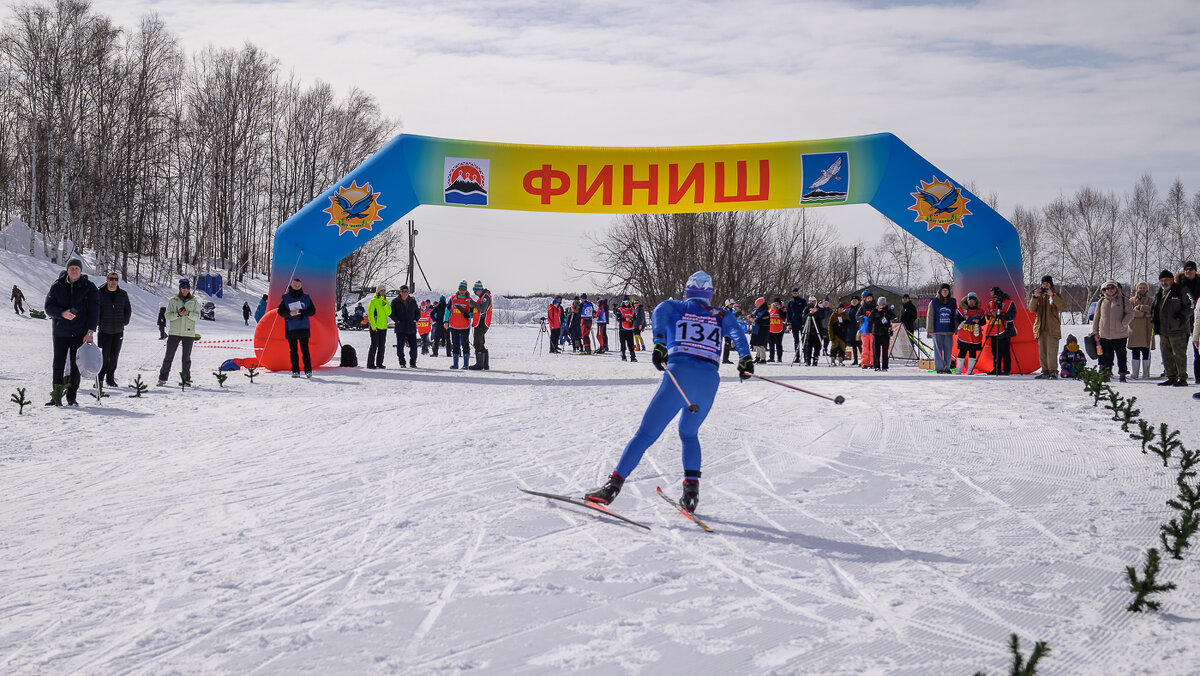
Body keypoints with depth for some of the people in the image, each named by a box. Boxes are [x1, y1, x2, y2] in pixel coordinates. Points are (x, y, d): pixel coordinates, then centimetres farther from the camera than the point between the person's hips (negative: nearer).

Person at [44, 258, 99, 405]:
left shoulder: (89, 287, 2)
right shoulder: (57, 287, 6)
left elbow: (94, 310, -2)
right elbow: (48, 307, 2)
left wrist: (90, 331, -11)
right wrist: (62, 313, -19)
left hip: (80, 333, -1)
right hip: (60, 332, 1)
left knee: (76, 366, -1)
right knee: (58, 365, 2)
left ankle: (72, 397, 7)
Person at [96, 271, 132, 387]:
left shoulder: (123, 294, 6)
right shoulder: (100, 293, -2)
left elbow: (128, 310, 17)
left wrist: (124, 322, 7)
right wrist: (99, 322, -2)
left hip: (118, 331, 3)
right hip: (104, 330, -3)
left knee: (114, 356, 5)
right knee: (105, 355, -6)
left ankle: (110, 378, 14)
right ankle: (100, 377, 4)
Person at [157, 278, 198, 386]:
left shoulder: (194, 301, 7)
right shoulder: (173, 300, 3)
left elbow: (197, 315, 2)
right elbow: (168, 315, -1)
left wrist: (188, 313, -17)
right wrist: (178, 314, -17)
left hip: (188, 333, 1)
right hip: (174, 332, -1)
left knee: (186, 358, 8)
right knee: (169, 356, 0)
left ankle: (186, 379, 15)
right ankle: (162, 378, 5)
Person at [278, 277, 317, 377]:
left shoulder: (306, 298, 8)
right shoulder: (286, 298, 6)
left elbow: (313, 311, 7)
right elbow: (280, 311, 1)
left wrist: (302, 312, -12)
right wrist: (289, 313, -18)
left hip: (304, 328, 0)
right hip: (290, 328, 0)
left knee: (305, 349, -4)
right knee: (293, 350, 2)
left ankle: (308, 370, 0)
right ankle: (295, 371, 6)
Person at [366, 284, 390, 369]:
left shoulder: (385, 301, 13)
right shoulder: (373, 301, -7)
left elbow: (388, 313, 5)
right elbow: (370, 314, -10)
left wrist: (385, 305, -12)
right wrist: (373, 326, -15)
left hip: (383, 327, 7)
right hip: (375, 327, -7)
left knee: (382, 345, 8)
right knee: (374, 345, -8)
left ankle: (379, 363, 15)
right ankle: (370, 364, -3)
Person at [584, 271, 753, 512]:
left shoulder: (675, 307, 20)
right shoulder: (720, 316, 23)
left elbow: (659, 314, -3)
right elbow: (735, 330, 4)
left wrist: (659, 344, -16)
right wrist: (746, 360, -2)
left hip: (680, 374, -2)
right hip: (710, 379, 2)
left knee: (646, 434, 1)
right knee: (689, 433, 25)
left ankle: (614, 484, -8)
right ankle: (691, 489, 8)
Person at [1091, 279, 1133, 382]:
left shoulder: (1123, 300, 2)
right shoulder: (1102, 301, 9)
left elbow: (1130, 314, 0)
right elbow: (1096, 317, 13)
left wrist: (1123, 323, -14)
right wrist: (1095, 332, 9)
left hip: (1120, 334, -2)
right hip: (1105, 335, 2)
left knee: (1121, 355, 5)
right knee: (1107, 355, 4)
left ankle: (1123, 373, 14)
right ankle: (1106, 373, 10)